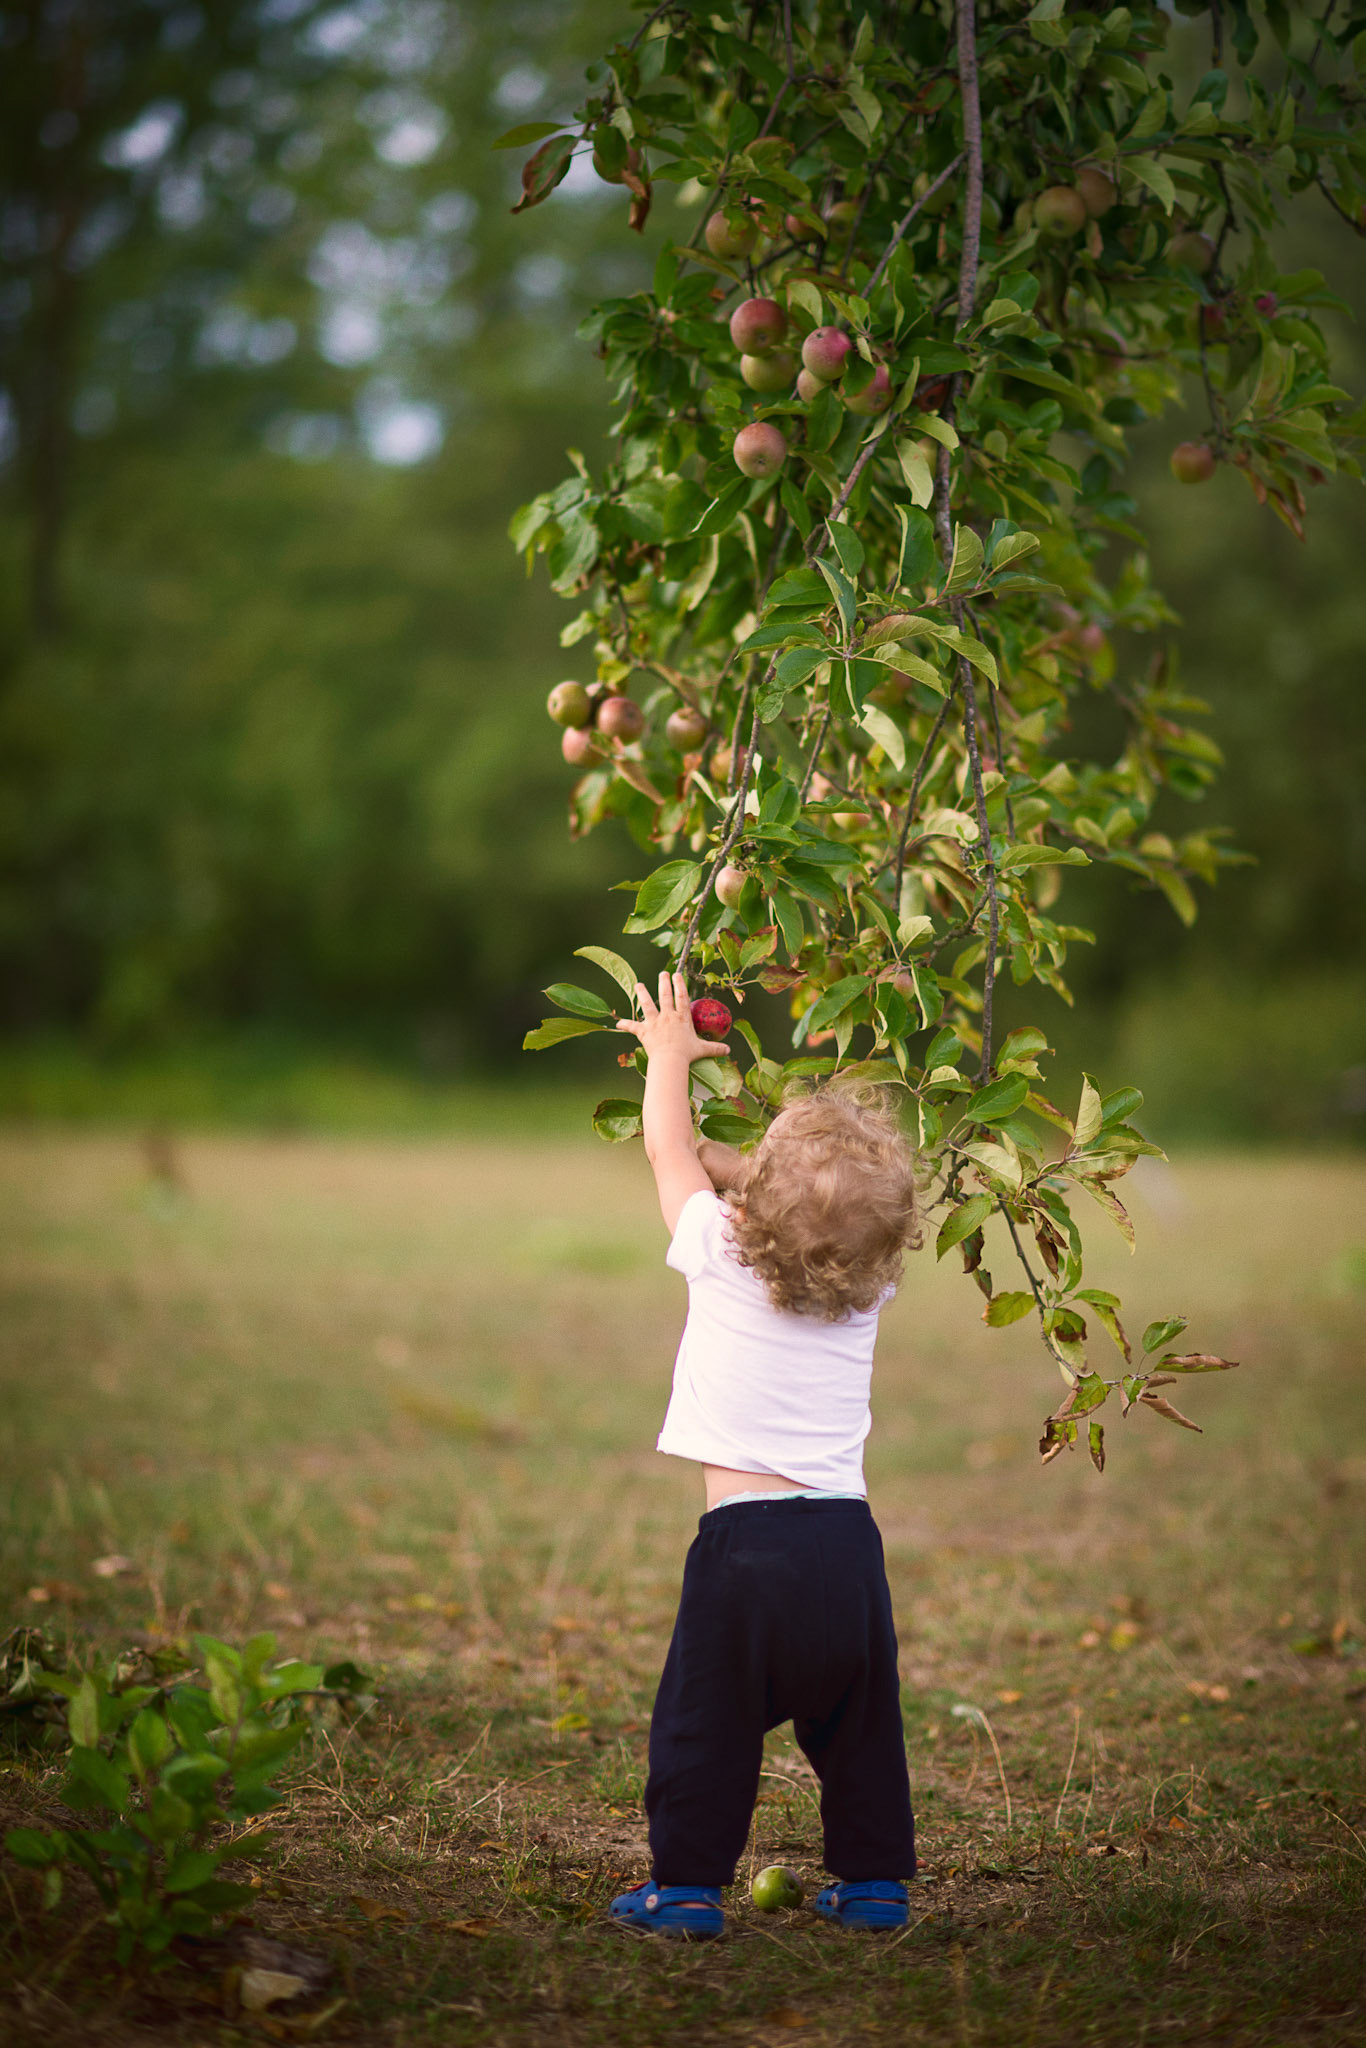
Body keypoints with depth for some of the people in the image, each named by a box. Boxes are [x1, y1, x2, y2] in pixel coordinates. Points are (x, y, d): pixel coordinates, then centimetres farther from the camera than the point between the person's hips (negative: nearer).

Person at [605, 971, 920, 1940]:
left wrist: (670, 1054, 25)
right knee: (859, 1722, 16)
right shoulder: (869, 1284, 4)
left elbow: (669, 1148, 11)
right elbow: (823, 1204, 27)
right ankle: (875, 1878, 22)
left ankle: (688, 1885, 9)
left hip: (746, 1534, -4)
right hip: (848, 1534, 4)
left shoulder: (722, 1257, -6)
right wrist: (737, 1165, 27)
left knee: (706, 1722, 6)